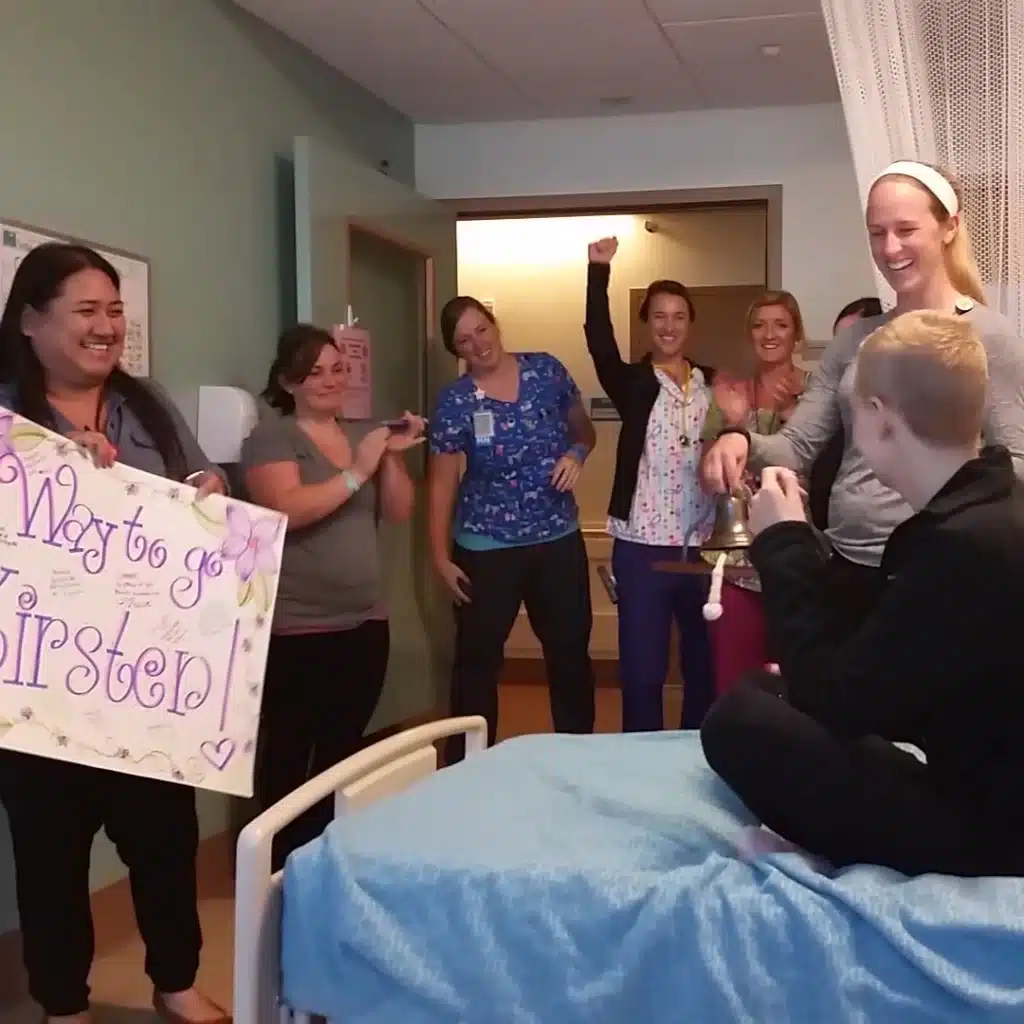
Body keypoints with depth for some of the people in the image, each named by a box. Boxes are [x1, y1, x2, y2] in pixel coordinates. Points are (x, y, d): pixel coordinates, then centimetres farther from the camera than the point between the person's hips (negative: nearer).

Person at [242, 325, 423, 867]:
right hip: (298, 630, -6)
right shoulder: (271, 437, -5)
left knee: (343, 751, 11)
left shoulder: (364, 433, 14)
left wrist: (392, 457, -5)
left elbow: (399, 512, 10)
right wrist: (356, 473, -19)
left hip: (365, 623, 6)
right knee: (288, 754, -2)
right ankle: (282, 866, 9)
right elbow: (285, 509, -20)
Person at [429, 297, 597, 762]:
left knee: (571, 653, 9)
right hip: (486, 548, -2)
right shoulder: (455, 401, -8)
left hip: (559, 539, 3)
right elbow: (442, 483, -6)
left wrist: (576, 453, -10)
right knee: (478, 659, 6)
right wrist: (441, 557, -8)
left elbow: (583, 428, 13)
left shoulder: (546, 370, 0)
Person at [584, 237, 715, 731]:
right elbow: (599, 342, -17)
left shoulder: (713, 384, 9)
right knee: (641, 670, 2)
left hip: (701, 546, 3)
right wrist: (598, 270, -25)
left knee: (704, 665, 12)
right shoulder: (633, 383, 1)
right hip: (642, 548, -3)